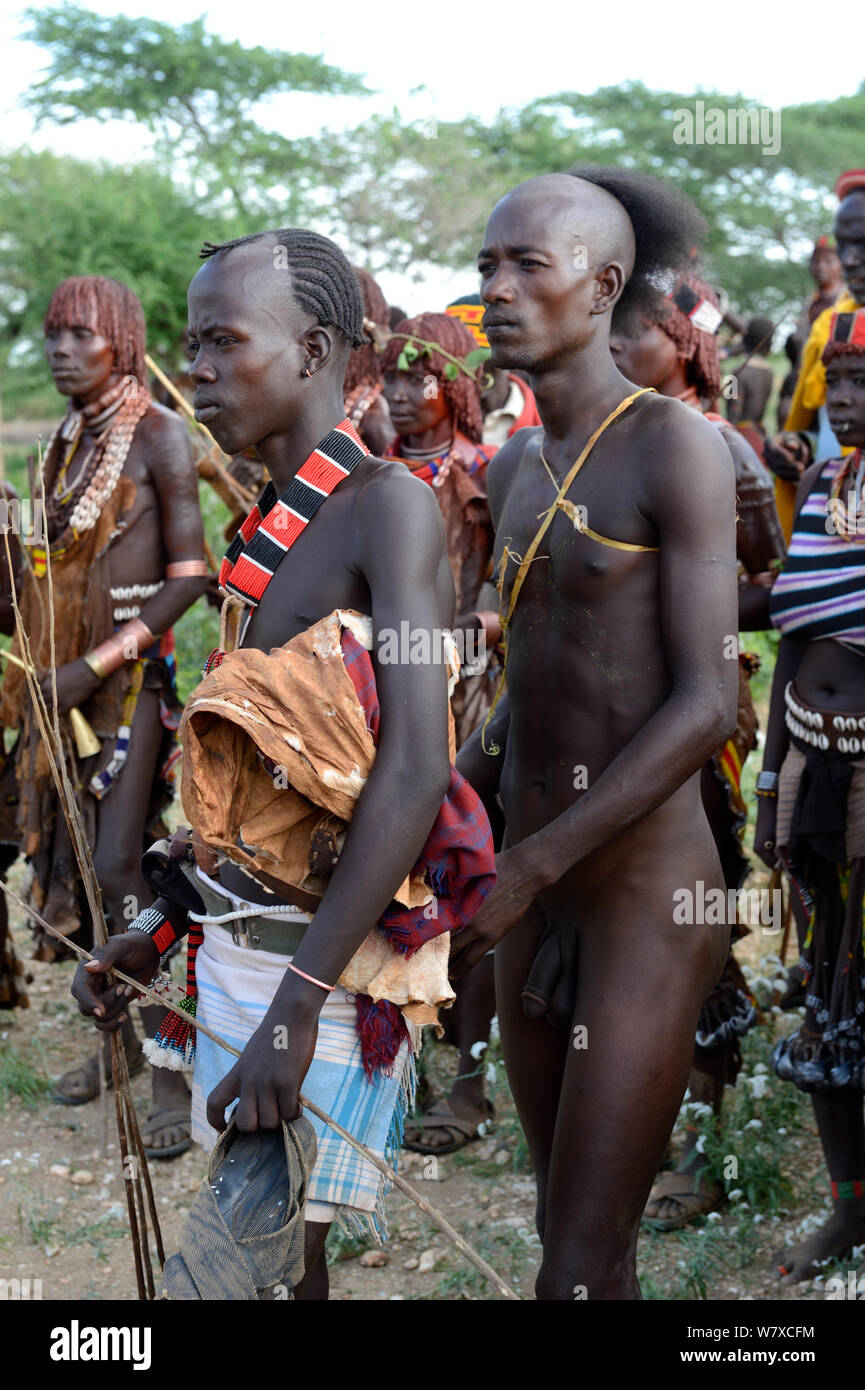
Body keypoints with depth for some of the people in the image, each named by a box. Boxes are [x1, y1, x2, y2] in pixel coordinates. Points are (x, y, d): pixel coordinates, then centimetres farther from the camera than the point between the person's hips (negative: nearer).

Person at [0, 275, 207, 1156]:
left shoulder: (157, 435, -8)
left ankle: (169, 1070, -4)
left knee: (118, 869, -11)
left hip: (133, 673, -7)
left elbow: (189, 577, -13)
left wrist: (99, 665, -17)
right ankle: (119, 1032, 23)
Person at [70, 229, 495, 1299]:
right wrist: (159, 927, 14)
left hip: (320, 947, -8)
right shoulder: (268, 526, 14)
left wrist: (297, 1003, -27)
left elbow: (416, 770, -24)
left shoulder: (387, 504, -14)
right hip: (230, 932, 8)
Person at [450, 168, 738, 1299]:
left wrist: (529, 868, -20)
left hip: (644, 890, -7)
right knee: (576, 1239, 16)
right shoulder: (516, 468, 11)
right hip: (533, 886, 7)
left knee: (579, 1275, -6)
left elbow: (707, 703, -17)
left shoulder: (675, 446, -11)